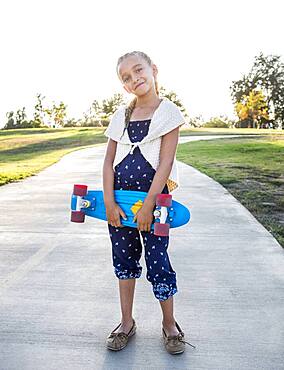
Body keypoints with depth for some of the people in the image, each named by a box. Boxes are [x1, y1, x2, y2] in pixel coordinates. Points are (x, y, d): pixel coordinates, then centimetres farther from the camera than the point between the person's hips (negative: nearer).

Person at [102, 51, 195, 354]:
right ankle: (127, 323, 31)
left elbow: (165, 163, -11)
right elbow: (109, 162, 4)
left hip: (153, 197, -4)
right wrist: (109, 204, -6)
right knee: (124, 259, 13)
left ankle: (169, 323, 27)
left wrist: (148, 206, -16)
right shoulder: (121, 115, 8)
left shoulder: (168, 111, -3)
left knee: (158, 263, 2)